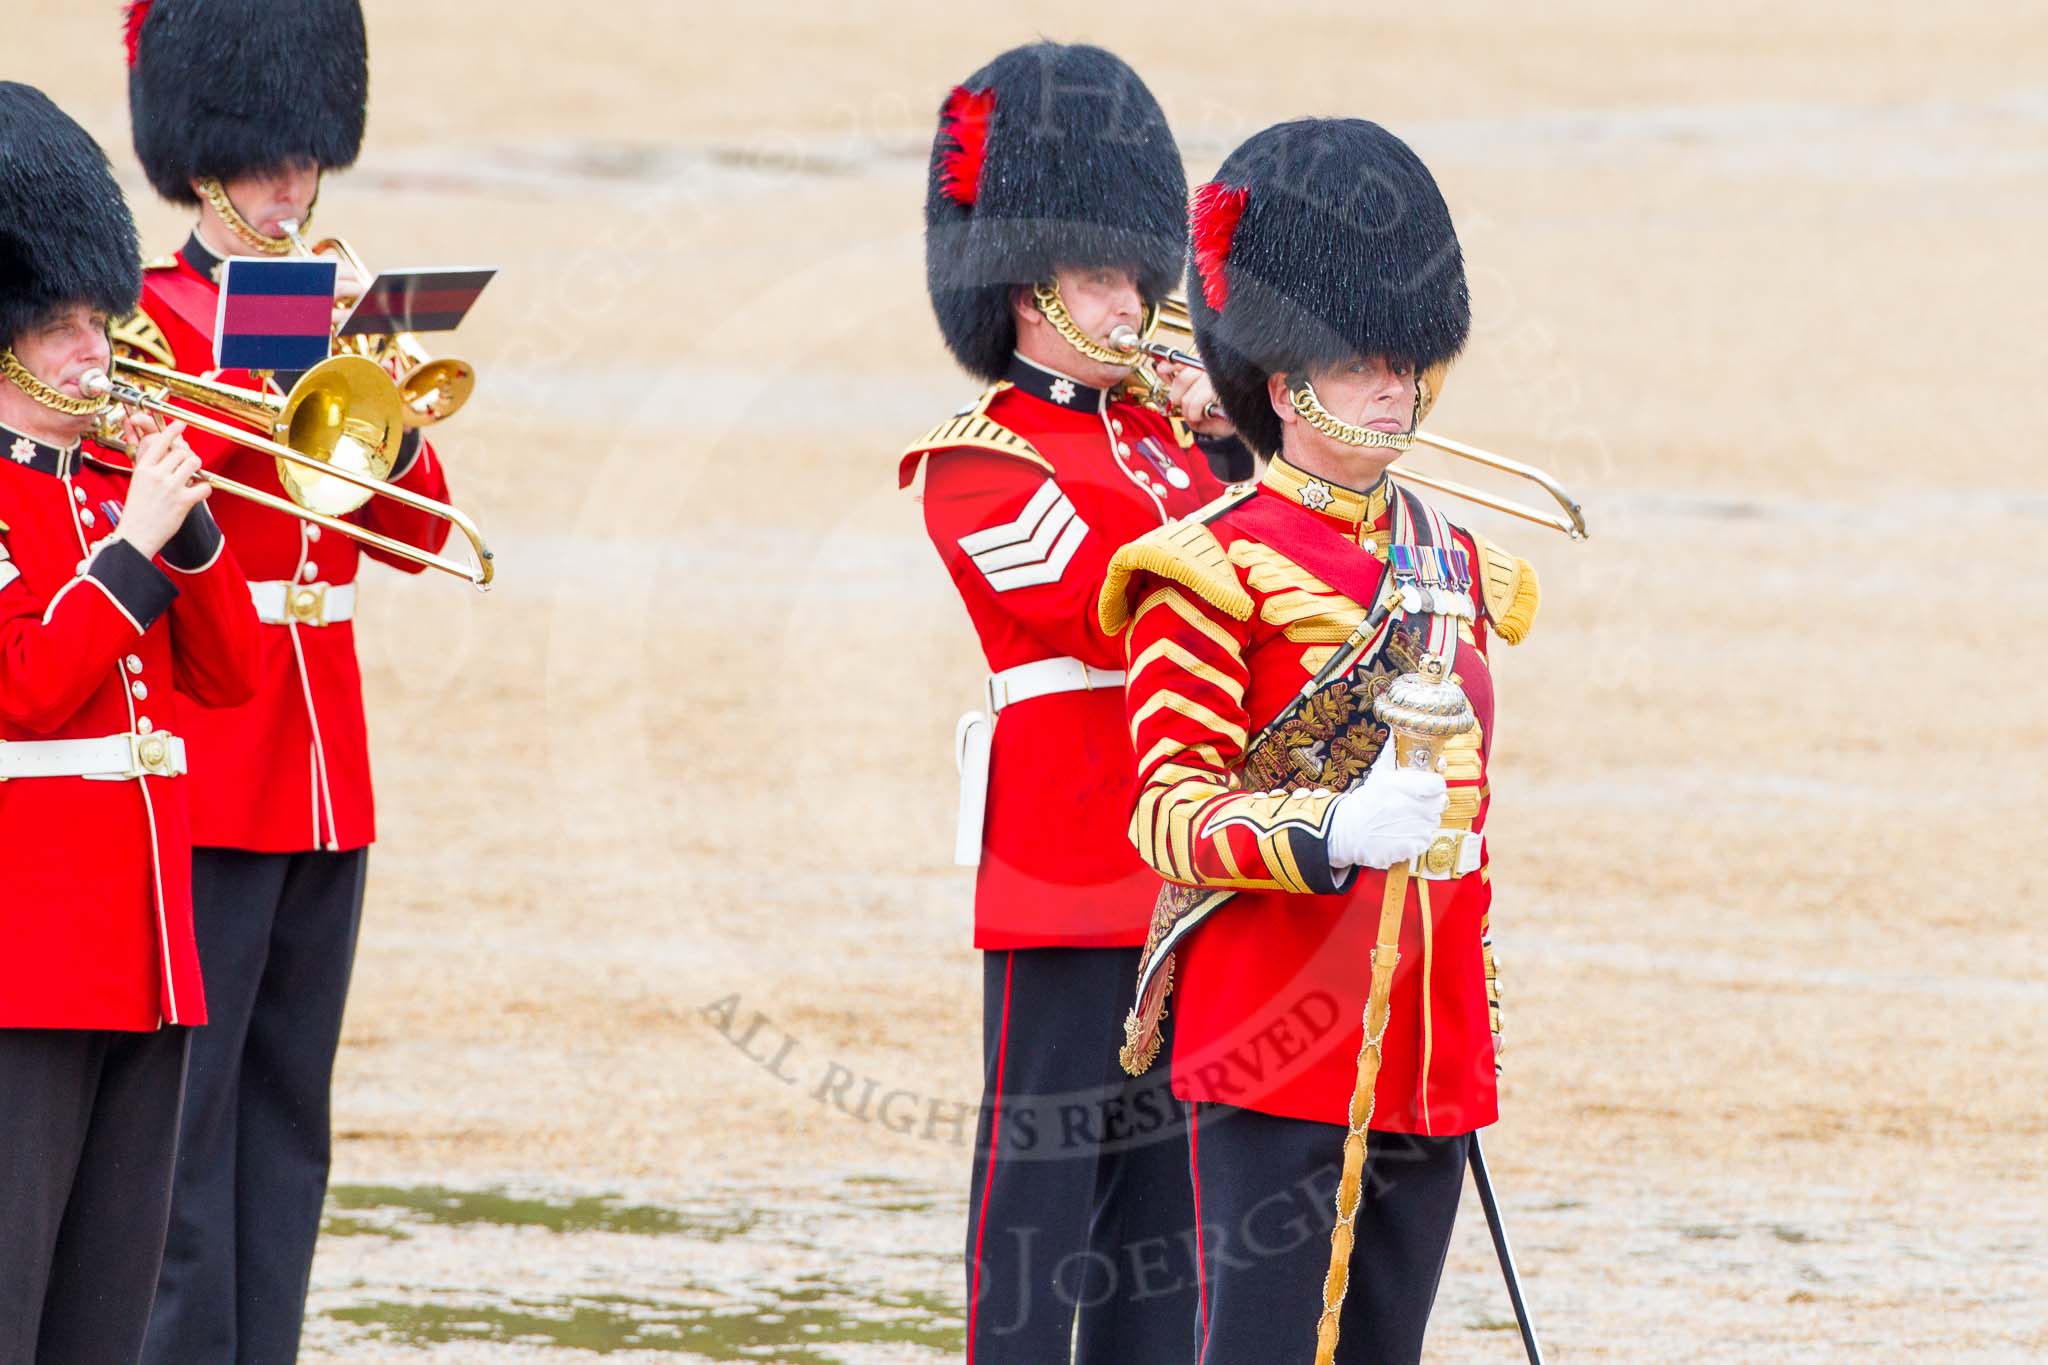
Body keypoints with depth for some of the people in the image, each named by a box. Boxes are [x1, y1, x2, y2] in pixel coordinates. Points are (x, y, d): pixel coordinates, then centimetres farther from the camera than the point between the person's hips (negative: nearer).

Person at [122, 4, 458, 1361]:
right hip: (203, 762, -6)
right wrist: (273, 383, -24)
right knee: (185, 1098, -7)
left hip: (322, 771, 6)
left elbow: (416, 529, 7)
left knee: (290, 1107, 8)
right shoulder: (146, 316, -3)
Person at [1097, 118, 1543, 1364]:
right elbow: (1171, 814, -12)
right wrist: (1335, 834, -28)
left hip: (1429, 1062, 7)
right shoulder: (1213, 572, -6)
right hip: (1274, 1055, -7)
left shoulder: (1456, 567, 15)